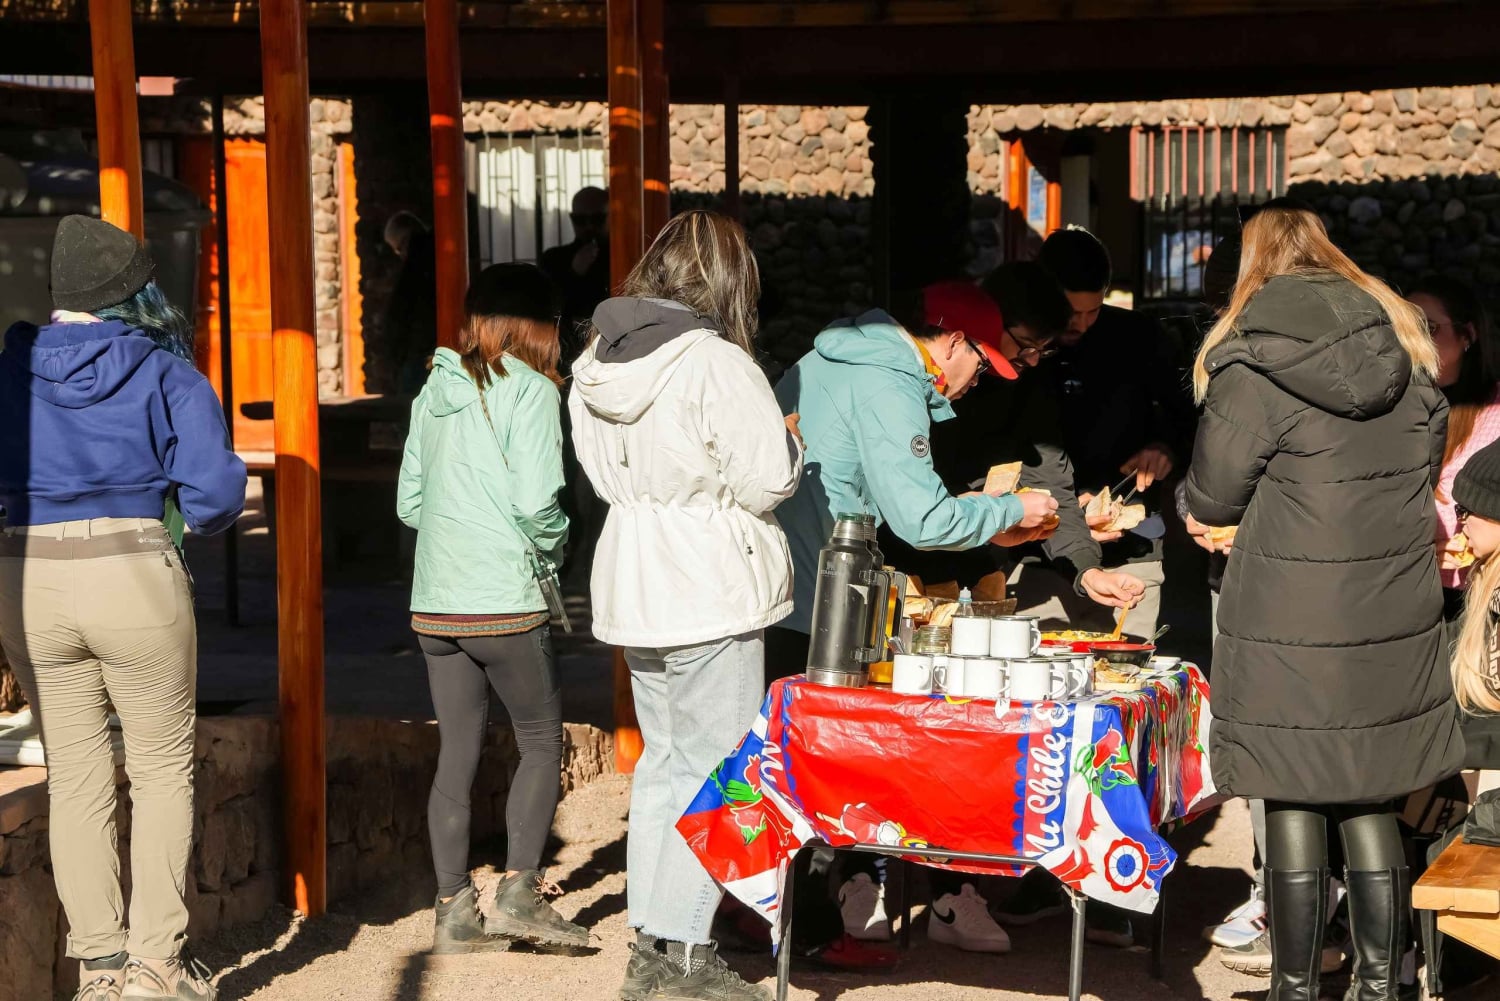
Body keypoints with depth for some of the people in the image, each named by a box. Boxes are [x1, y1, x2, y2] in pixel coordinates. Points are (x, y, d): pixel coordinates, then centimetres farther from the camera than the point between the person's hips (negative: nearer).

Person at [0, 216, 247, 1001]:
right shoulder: (164, 376, -5)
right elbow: (215, 486, -11)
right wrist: (203, 522, 10)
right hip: (134, 576, -3)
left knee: (75, 776, 12)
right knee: (163, 768, 10)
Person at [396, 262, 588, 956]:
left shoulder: (436, 390, 9)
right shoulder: (530, 391, -9)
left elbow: (409, 502, 11)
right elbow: (536, 503, -17)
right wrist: (552, 547, 2)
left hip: (433, 605, 6)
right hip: (505, 604, -6)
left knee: (457, 752, 10)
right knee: (542, 742, 8)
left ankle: (454, 910, 11)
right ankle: (518, 892, 0)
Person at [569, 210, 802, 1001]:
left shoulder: (598, 359, 6)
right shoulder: (716, 363, -17)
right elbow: (766, 480, -17)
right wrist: (789, 442, 2)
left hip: (632, 583, 8)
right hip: (709, 588, -8)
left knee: (662, 758, 17)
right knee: (712, 768, 0)